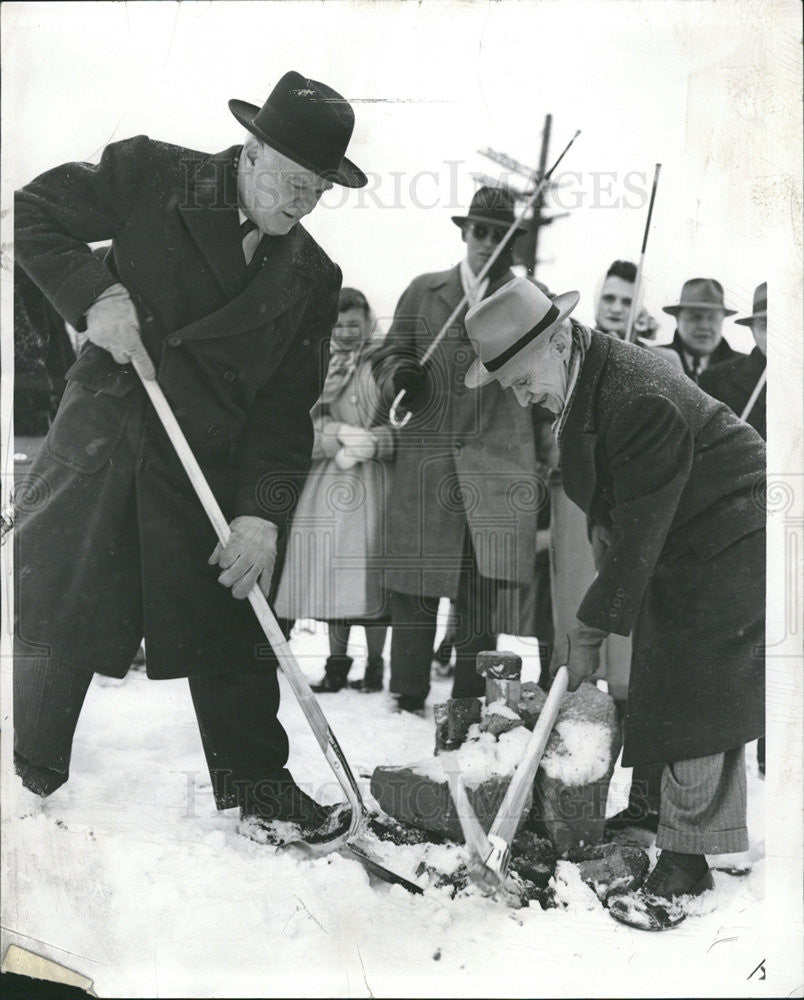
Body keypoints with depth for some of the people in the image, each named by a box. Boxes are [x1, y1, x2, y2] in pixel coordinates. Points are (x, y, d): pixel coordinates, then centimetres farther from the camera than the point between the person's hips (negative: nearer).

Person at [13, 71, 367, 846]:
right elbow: (33, 214, 1)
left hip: (209, 466, 3)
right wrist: (92, 294, -15)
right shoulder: (149, 177, -5)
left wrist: (261, 513, -10)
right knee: (52, 612, 6)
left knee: (232, 629, 7)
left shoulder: (313, 278, 3)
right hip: (103, 437, -2)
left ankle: (255, 787, 23)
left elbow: (286, 408, 1)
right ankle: (30, 780, 27)